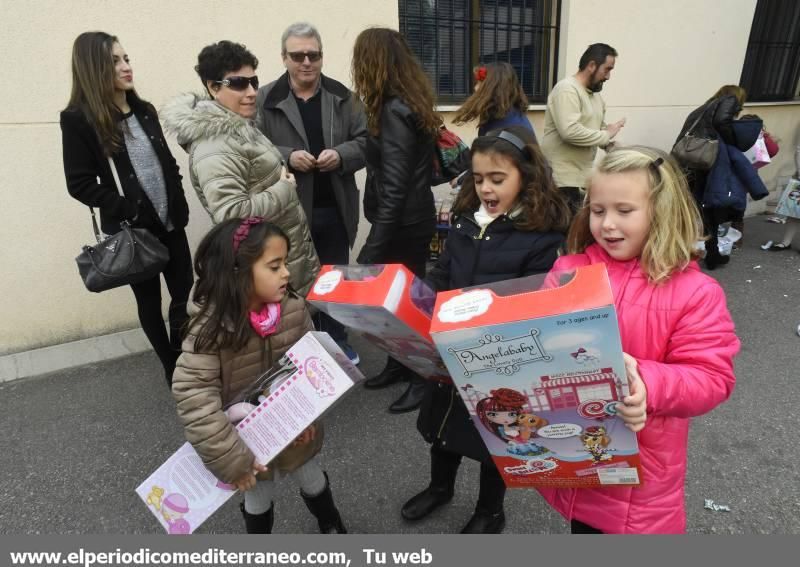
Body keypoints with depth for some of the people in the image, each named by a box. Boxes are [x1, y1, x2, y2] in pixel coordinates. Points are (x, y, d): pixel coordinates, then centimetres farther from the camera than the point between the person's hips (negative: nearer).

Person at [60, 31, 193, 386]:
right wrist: (128, 210, -18)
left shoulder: (144, 111, 7)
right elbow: (80, 184, -11)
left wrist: (179, 203, 3)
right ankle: (172, 367, 26)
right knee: (149, 300, 10)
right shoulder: (79, 119, -9)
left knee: (185, 293, 7)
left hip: (170, 222, 4)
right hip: (133, 231, -4)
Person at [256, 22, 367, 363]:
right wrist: (287, 157, -20)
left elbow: (365, 141, 4)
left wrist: (341, 155, -15)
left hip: (335, 208, 3)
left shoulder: (342, 96, 6)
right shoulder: (265, 100, -3)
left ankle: (337, 341, 34)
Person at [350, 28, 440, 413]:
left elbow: (394, 189, -25)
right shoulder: (410, 103, 9)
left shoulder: (394, 111, -19)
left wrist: (371, 253, -25)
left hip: (403, 224, -9)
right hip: (410, 218, 9)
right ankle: (399, 364, 34)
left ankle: (423, 376, 21)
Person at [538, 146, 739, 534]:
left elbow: (713, 377, -14)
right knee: (585, 527, 25)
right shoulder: (568, 271, -5)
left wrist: (648, 382, -32)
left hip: (641, 466, -2)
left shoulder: (695, 292, -11)